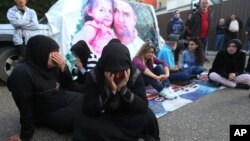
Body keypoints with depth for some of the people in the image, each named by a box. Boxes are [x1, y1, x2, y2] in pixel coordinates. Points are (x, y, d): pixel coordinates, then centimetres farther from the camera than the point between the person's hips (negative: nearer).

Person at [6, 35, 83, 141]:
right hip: (50, 114, -7)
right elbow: (25, 107, -22)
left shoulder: (51, 66, -5)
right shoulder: (22, 73, -25)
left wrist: (63, 68, -15)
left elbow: (67, 85, 3)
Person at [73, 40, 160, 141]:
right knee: (82, 121, -28)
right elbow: (87, 109, -23)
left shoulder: (135, 75, -17)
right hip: (104, 120, 1)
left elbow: (143, 106, -21)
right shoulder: (94, 76, -18)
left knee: (149, 117, -26)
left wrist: (124, 89, -35)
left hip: (128, 119, 0)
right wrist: (110, 90, -35)